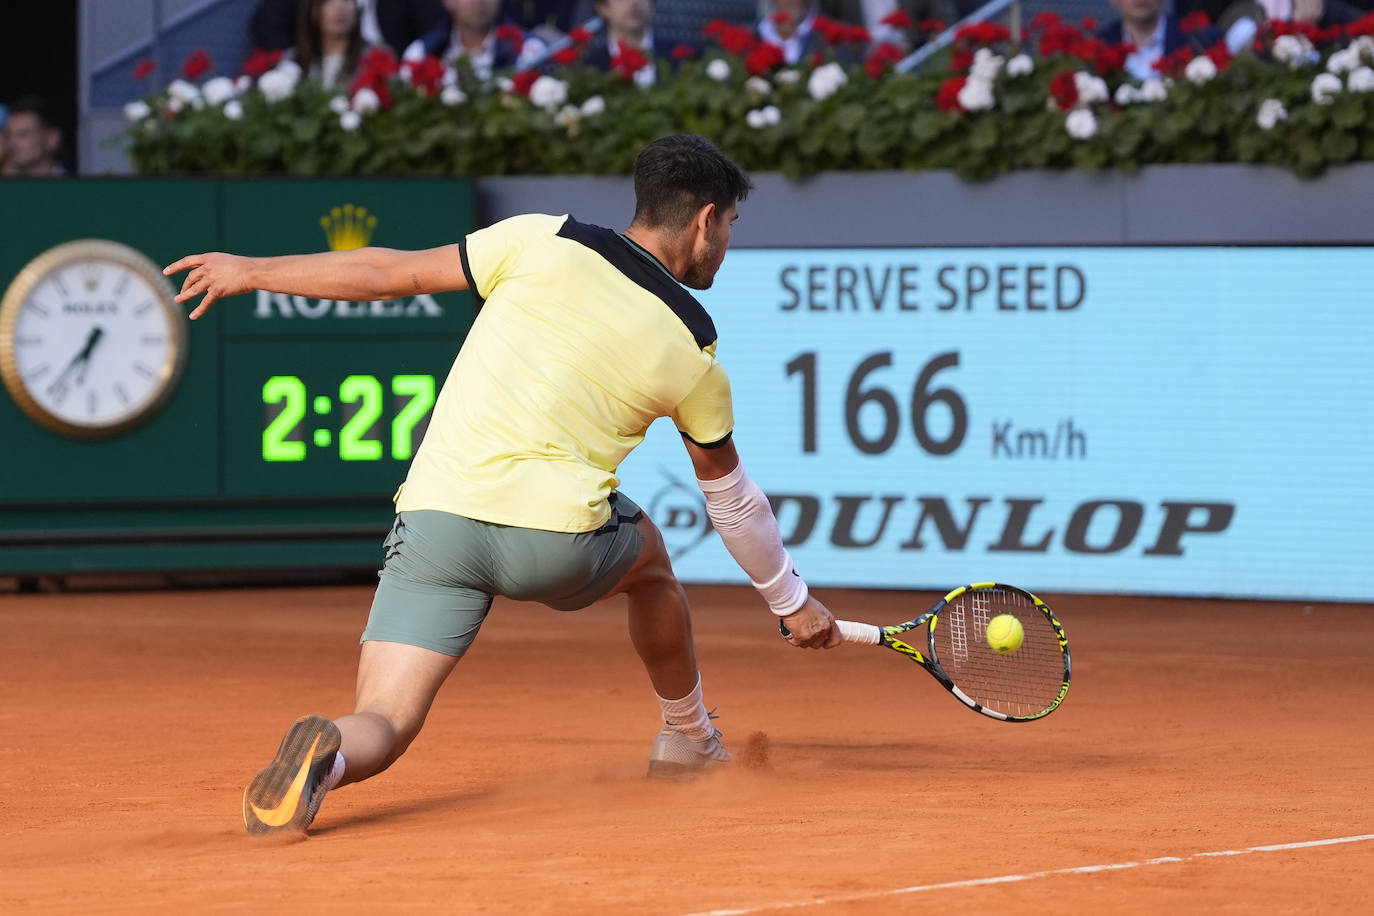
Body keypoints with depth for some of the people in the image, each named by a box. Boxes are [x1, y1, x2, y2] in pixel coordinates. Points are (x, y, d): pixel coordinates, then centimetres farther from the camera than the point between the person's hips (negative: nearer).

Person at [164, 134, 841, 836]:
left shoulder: (545, 243, 5)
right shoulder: (695, 353, 10)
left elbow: (389, 273, 6)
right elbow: (731, 496, 23)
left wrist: (250, 272, 18)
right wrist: (793, 602, 40)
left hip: (434, 518, -1)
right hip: (555, 541, 1)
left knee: (384, 723, -1)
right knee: (646, 555, 35)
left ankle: (322, 756, -36)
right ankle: (688, 739, 52)